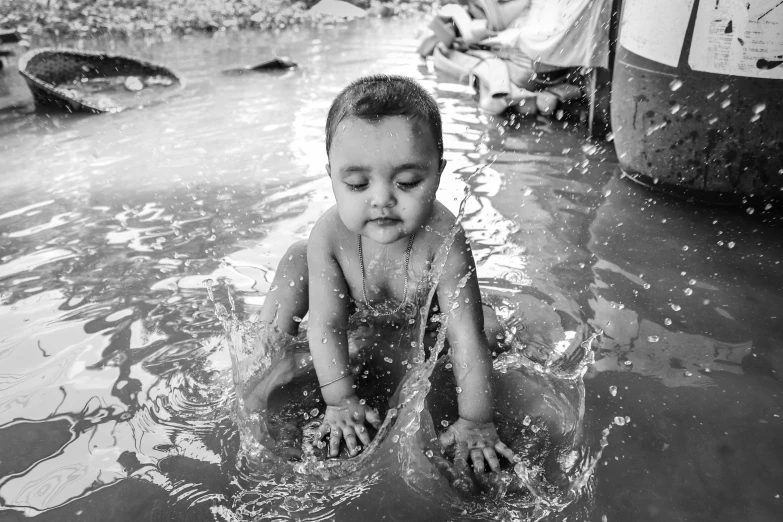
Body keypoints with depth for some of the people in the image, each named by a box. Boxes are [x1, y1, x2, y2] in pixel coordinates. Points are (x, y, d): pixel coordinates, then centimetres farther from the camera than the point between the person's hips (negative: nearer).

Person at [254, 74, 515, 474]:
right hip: (353, 303, 0)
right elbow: (327, 324, -30)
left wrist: (476, 421, -38)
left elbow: (465, 336, -40)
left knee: (478, 320, -12)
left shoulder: (442, 236, -42)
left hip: (420, 305, 1)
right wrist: (340, 401, -30)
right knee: (295, 261, -16)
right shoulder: (329, 234, -38)